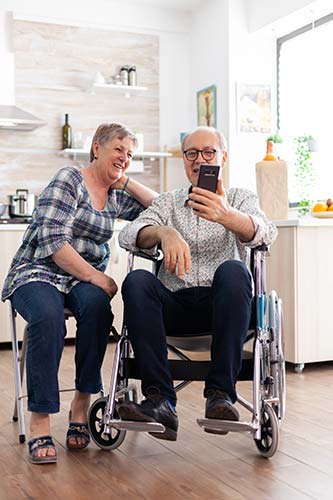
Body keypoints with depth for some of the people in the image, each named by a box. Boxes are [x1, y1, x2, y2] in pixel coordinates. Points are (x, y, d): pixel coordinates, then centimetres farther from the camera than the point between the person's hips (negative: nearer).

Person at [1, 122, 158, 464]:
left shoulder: (116, 197, 15)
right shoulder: (69, 179, -5)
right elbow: (53, 242, -15)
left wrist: (126, 182, 7)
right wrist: (96, 277, -19)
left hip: (85, 279, 5)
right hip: (37, 272, -4)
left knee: (96, 305, -32)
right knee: (48, 318, -37)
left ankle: (81, 404, -21)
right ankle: (39, 423, -29)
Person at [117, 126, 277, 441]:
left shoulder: (240, 199, 15)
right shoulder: (167, 203, 21)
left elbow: (264, 233, -10)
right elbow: (128, 235, 1)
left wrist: (226, 216, -33)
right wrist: (164, 232, -23)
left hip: (222, 304, -1)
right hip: (175, 305, 2)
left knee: (232, 270, -32)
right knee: (137, 280, -27)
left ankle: (220, 393, -34)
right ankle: (160, 401, -33)